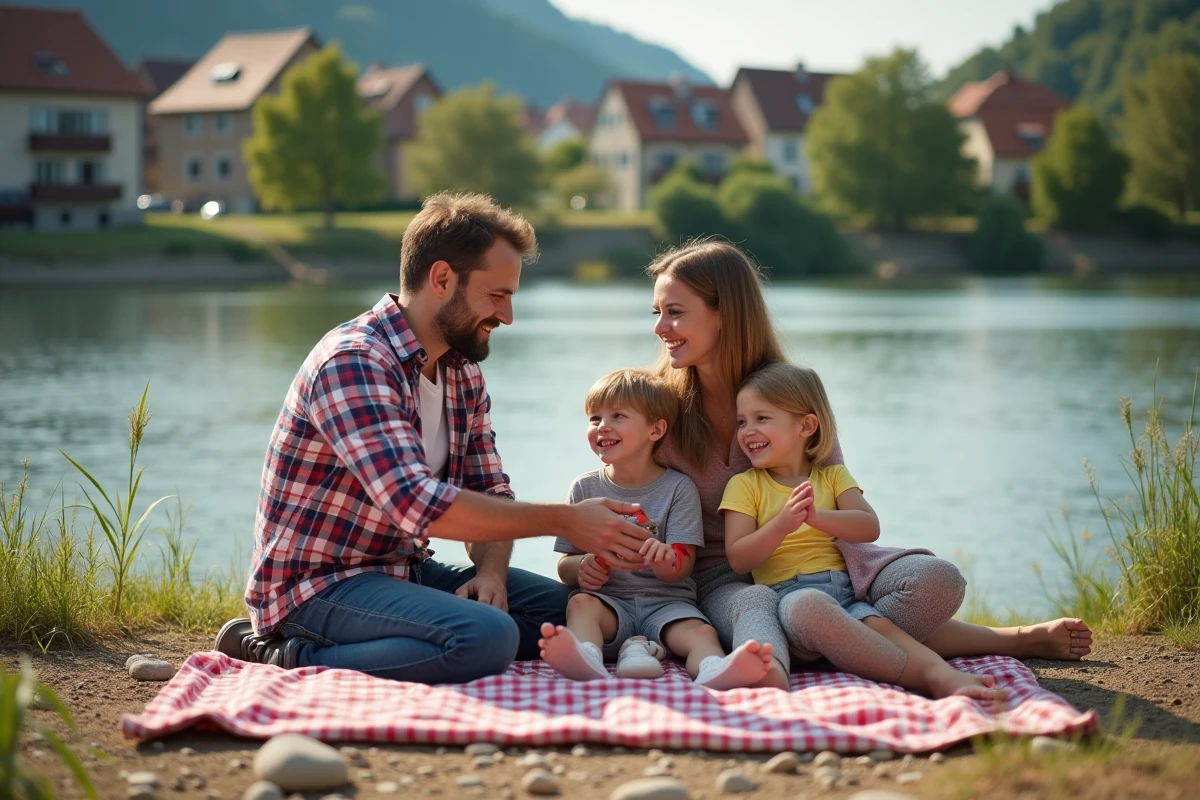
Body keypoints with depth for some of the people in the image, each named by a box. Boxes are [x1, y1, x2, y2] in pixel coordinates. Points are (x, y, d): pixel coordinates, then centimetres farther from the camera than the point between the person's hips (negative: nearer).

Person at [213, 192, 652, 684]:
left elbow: (489, 494, 12)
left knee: (566, 606, -5)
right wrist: (564, 521, -27)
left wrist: (491, 570, -11)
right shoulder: (353, 363, -21)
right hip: (316, 584, -10)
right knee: (487, 637, -30)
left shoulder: (464, 374, 9)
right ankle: (290, 661, -14)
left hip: (403, 570, 10)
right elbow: (417, 504, -32)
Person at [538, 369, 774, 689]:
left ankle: (713, 670, -62)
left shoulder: (678, 488, 5)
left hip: (666, 601, -1)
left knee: (700, 632, -29)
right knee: (581, 603, -30)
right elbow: (565, 564, 10)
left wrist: (666, 561, -29)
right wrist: (582, 567, -16)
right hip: (609, 599, 1)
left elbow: (683, 566, -3)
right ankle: (586, 659, -62)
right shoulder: (585, 488, 11)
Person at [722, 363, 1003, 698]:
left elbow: (870, 527, 2)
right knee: (809, 605, -39)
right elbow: (738, 559, 0)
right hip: (788, 593, -4)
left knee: (878, 624, -30)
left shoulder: (832, 476, 21)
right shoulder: (743, 485, 13)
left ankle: (944, 676, -54)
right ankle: (919, 674, -46)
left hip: (845, 590, 4)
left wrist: (817, 517, -16)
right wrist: (782, 523, -17)